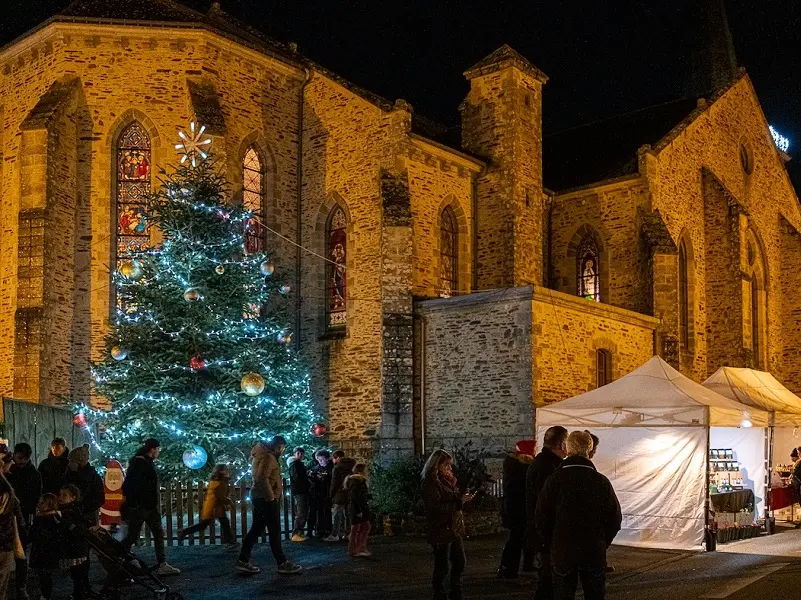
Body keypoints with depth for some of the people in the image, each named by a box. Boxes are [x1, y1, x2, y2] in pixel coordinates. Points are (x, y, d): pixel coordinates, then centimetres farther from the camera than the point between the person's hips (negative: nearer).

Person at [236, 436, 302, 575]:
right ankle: (282, 563, 1)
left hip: (260, 498, 10)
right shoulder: (268, 457, -16)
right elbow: (262, 478, -28)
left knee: (256, 529, 12)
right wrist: (271, 497, -21)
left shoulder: (263, 455, 16)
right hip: (266, 499, -10)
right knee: (275, 531, -4)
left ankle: (243, 561, 13)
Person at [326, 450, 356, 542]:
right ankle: (345, 534, 16)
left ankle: (335, 535, -5)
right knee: (346, 515, 13)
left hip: (339, 496, -7)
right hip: (349, 495, 7)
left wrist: (331, 495, -3)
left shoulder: (337, 468, -11)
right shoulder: (350, 467, 10)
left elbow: (334, 483, -12)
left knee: (336, 515, -3)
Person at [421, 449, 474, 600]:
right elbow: (436, 507, -22)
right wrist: (459, 501, -20)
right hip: (441, 531, -9)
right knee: (442, 566, -2)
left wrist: (463, 498, 2)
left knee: (460, 562, 13)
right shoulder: (430, 483, -14)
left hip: (455, 529, 9)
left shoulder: (448, 480, 13)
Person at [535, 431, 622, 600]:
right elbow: (615, 518, -1)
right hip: (595, 554, 1)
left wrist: (552, 544, 10)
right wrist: (602, 543, 12)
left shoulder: (554, 480, -8)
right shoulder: (601, 481, -6)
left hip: (562, 553, 0)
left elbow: (541, 518, -4)